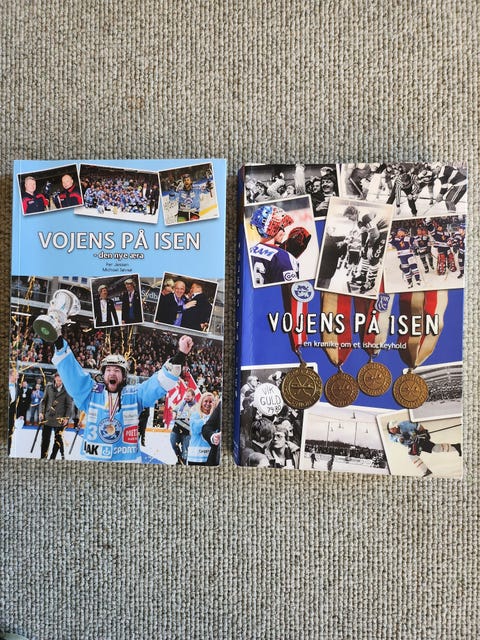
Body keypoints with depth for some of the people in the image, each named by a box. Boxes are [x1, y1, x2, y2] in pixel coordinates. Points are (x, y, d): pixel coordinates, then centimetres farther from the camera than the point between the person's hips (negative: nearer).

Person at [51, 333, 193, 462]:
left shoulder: (134, 394, 0)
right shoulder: (91, 392, 2)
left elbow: (160, 382, -9)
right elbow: (71, 371, -5)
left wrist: (180, 356, -22)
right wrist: (59, 343, -16)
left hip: (127, 459, -1)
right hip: (93, 458, 1)